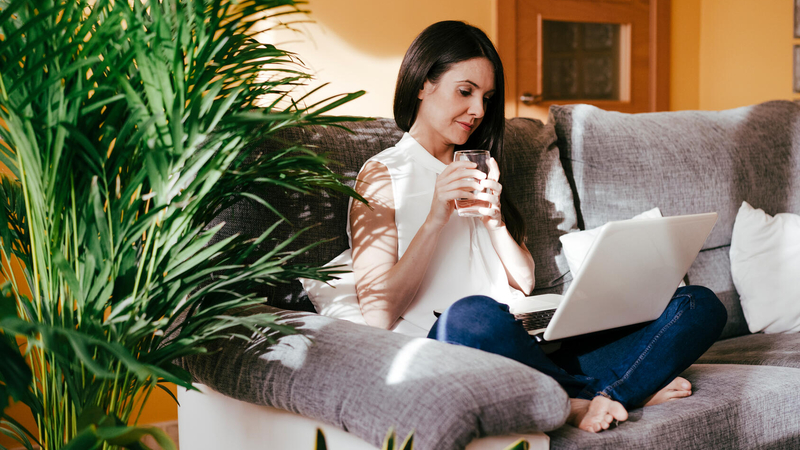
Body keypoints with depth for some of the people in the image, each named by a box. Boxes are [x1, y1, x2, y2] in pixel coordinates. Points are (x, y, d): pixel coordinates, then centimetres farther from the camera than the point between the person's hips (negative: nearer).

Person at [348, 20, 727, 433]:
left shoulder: (479, 174, 25)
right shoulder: (383, 175, 5)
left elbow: (525, 283, 16)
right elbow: (378, 314, -5)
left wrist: (493, 217, 0)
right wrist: (436, 217, -12)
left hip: (529, 344, 6)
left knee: (699, 305, -6)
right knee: (472, 314, -43)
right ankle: (635, 387, -18)